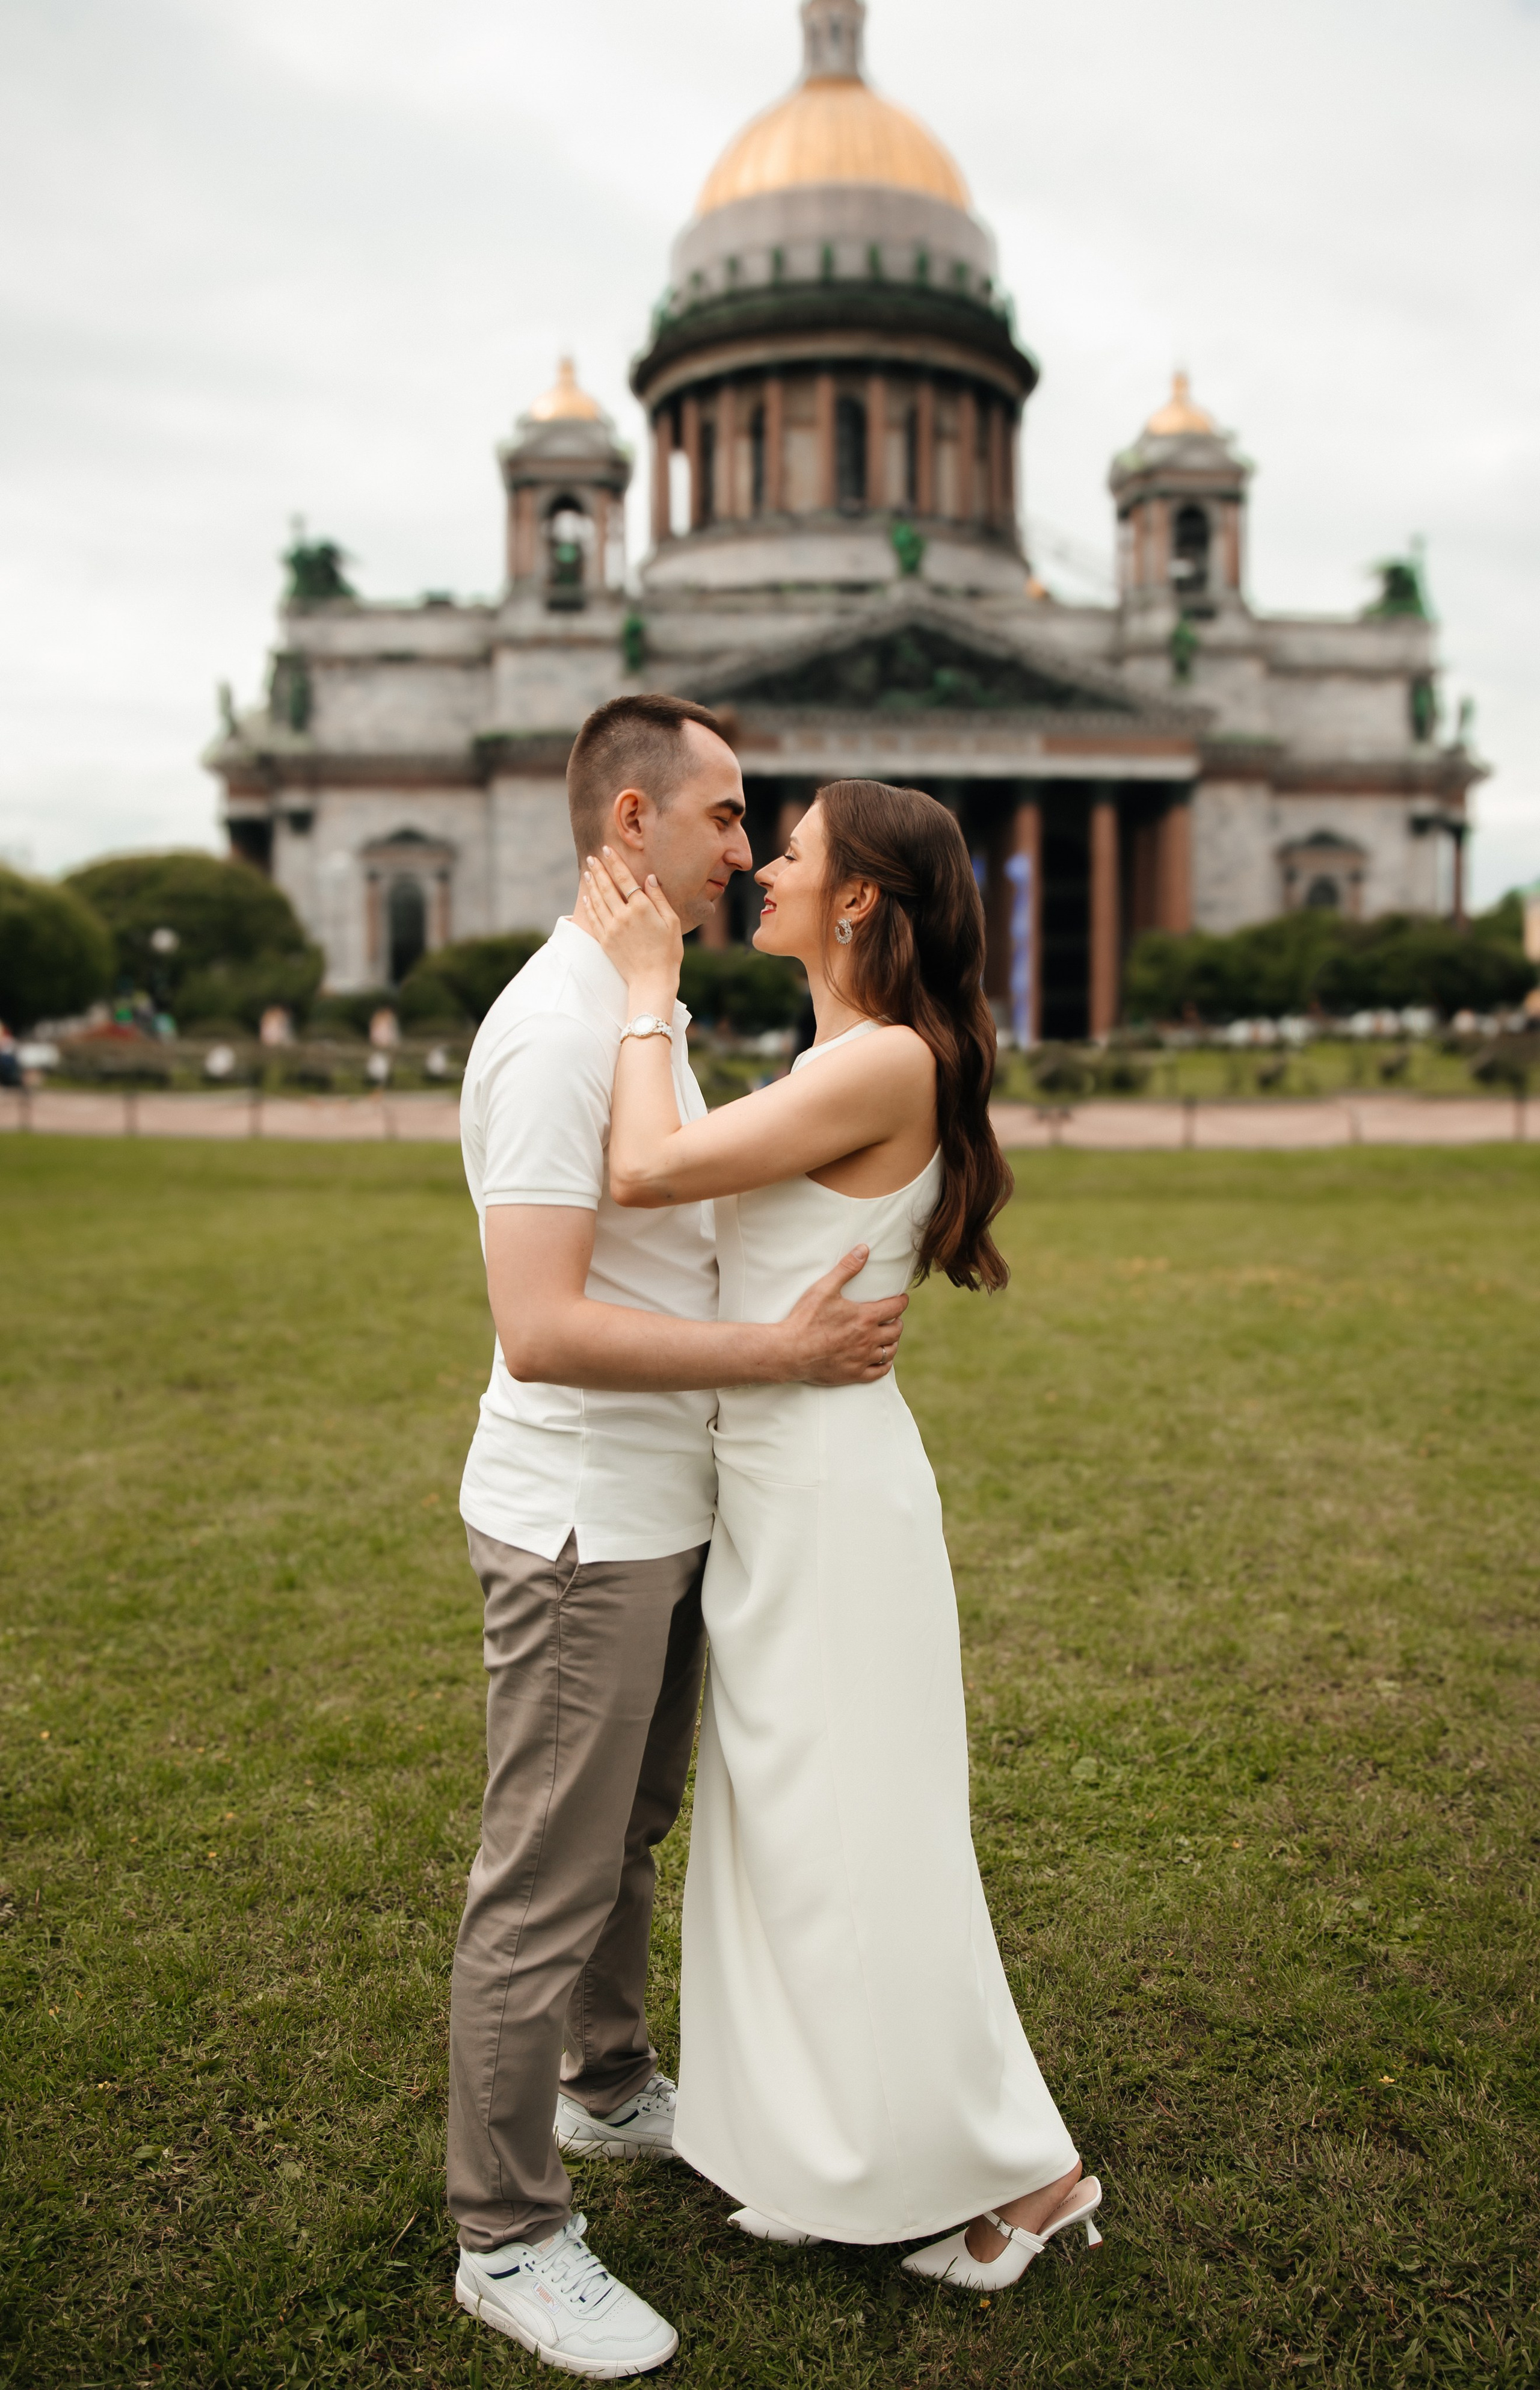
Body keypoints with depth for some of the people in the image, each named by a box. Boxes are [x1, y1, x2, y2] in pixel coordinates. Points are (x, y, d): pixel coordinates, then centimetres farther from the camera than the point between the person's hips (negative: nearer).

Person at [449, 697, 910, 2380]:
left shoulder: (638, 1011, 12)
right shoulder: (556, 1028, -22)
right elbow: (542, 1326, -30)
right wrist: (784, 1352, -25)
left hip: (658, 1512, 10)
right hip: (579, 1523, -10)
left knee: (627, 1832, 24)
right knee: (545, 1885, 4)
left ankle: (609, 2084, 45)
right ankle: (508, 2236, 21)